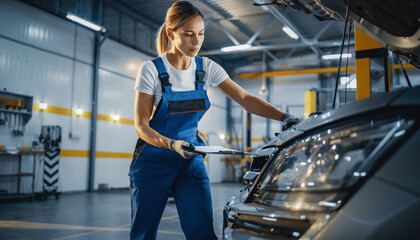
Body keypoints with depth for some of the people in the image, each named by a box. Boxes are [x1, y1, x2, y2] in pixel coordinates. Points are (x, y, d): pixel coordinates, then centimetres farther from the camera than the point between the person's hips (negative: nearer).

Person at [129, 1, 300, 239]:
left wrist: (283, 116, -19)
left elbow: (246, 99, -4)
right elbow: (141, 126, -11)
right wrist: (172, 144, -29)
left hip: (191, 159, 3)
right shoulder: (151, 70, -11)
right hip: (153, 160, -2)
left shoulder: (207, 68, 0)